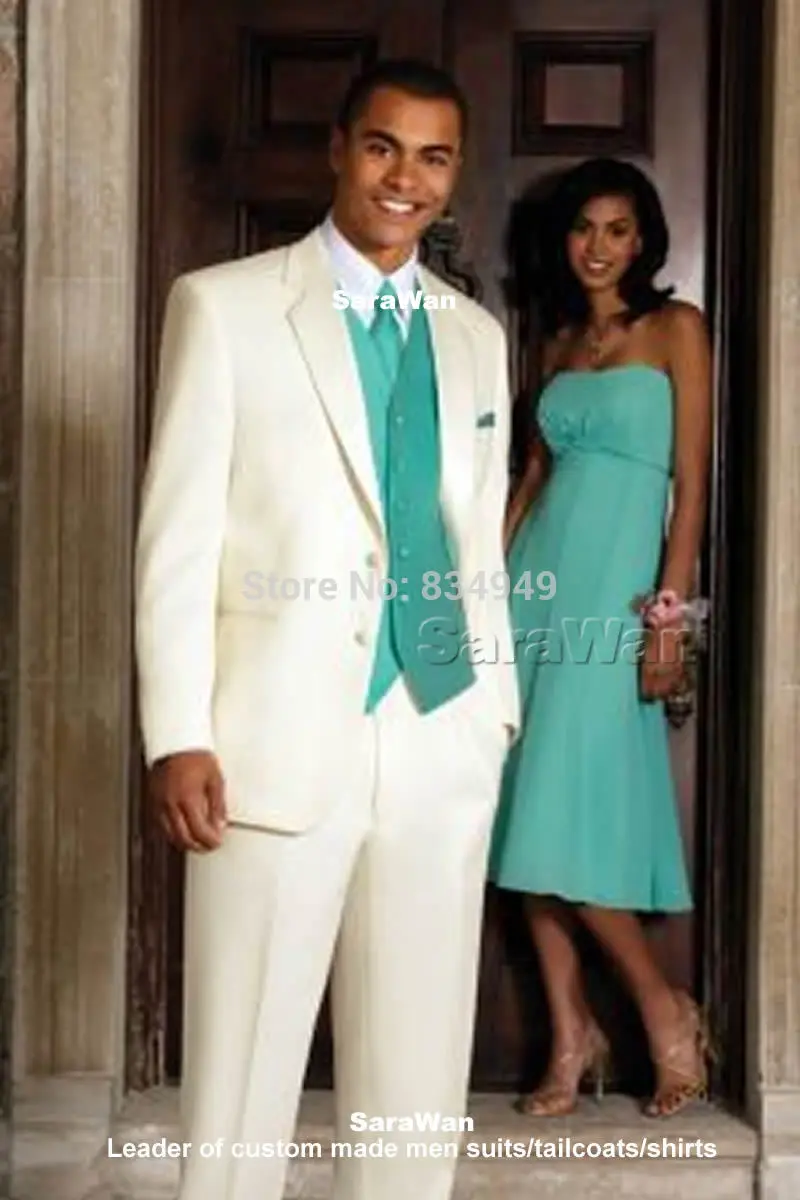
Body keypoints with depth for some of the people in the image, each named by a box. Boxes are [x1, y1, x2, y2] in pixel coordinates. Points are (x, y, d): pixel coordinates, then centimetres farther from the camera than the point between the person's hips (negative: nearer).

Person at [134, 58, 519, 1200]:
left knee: (419, 1070, 11)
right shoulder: (224, 304, 1)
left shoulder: (477, 333, 15)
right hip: (283, 737, -4)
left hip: (445, 736, 4)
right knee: (242, 1066, 3)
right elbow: (177, 530, -3)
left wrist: (498, 704, 12)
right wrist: (177, 735, -9)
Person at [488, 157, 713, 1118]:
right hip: (538, 578, 6)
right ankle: (570, 1040, 10)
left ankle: (664, 1010, 7)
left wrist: (669, 610, -13)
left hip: (614, 586, -6)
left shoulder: (676, 329, 1)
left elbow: (690, 481, -6)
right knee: (532, 814, 2)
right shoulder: (560, 340, 18)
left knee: (568, 811, -12)